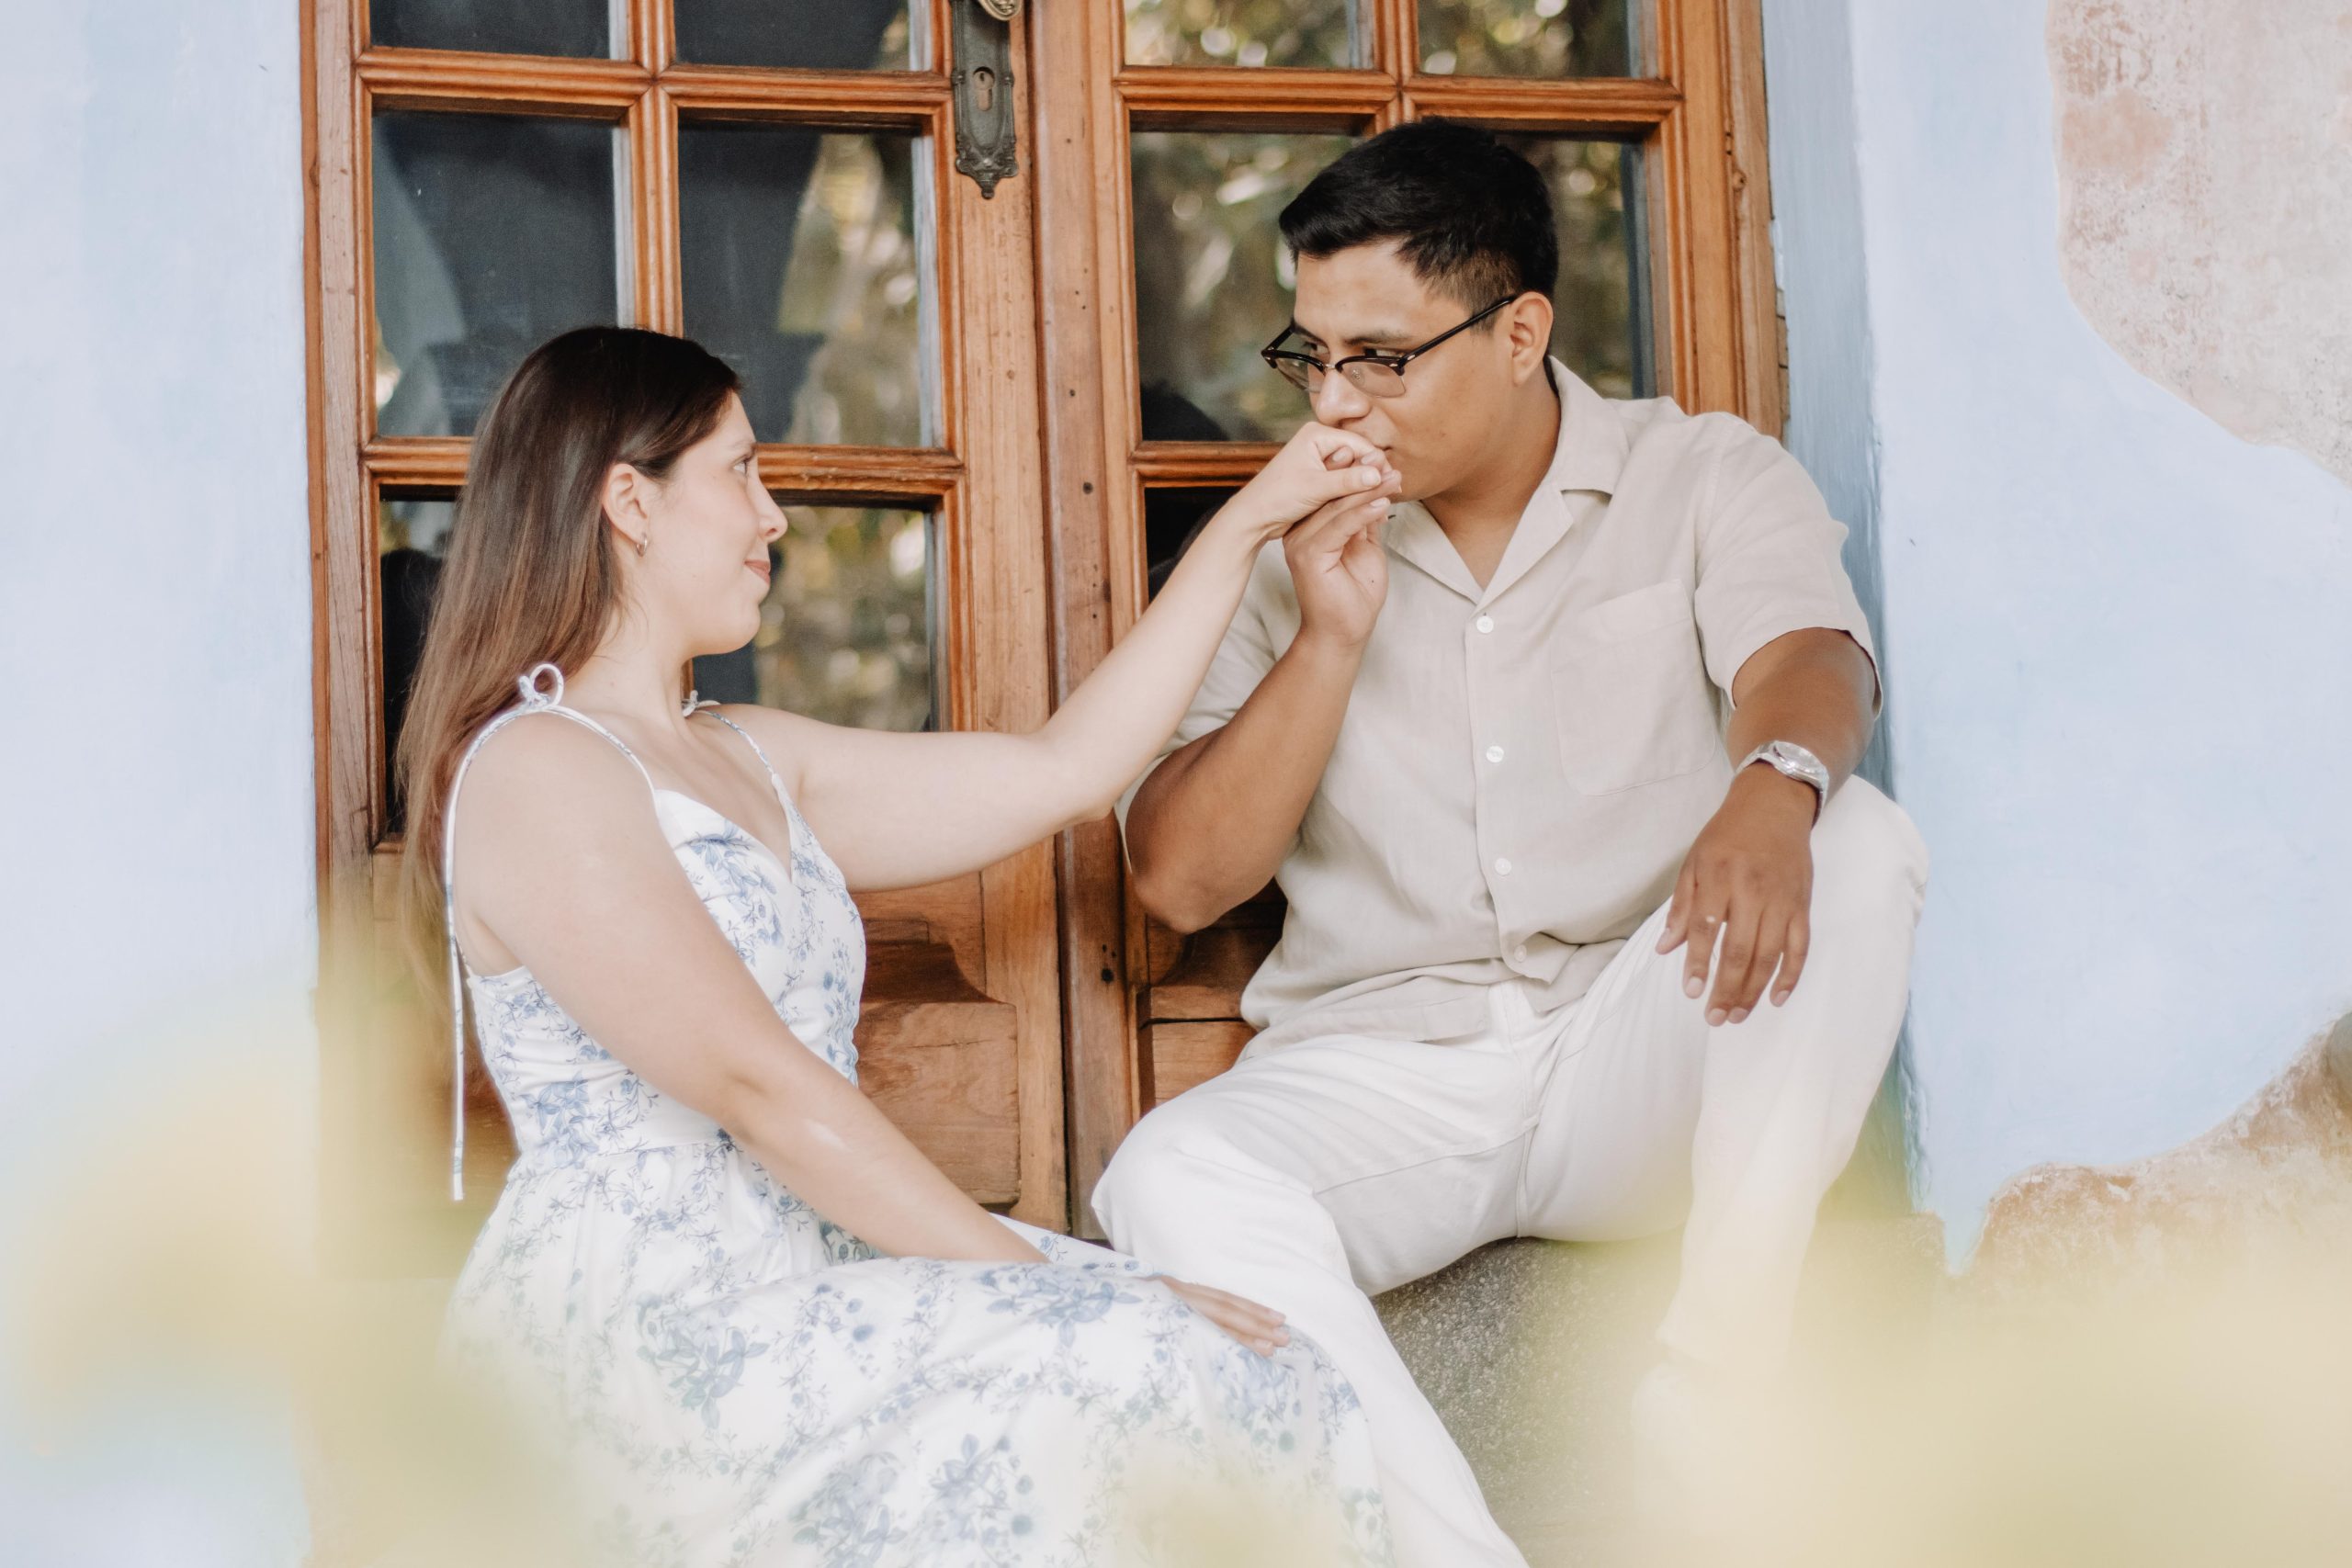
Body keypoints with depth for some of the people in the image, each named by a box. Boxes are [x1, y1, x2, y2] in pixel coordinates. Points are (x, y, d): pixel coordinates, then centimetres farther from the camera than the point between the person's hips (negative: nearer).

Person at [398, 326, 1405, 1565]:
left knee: (1247, 1380, -15)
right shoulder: (534, 773, -7)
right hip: (630, 1313, -8)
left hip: (809, 1275, 8)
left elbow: (1063, 771, 24)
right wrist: (1035, 1277, -19)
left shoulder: (750, 761, 22)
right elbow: (758, 1085, -16)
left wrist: (1251, 527, 27)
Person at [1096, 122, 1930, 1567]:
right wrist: (1331, 638, -10)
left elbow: (1804, 662, -17)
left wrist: (1774, 785, -42)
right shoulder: (1287, 550, 9)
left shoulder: (1708, 481, 5)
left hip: (1642, 1071, -1)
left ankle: (1721, 1362, -28)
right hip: (1382, 1072, 1)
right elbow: (1181, 880, 2)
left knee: (1858, 848, -27)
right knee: (1172, 1178, -30)